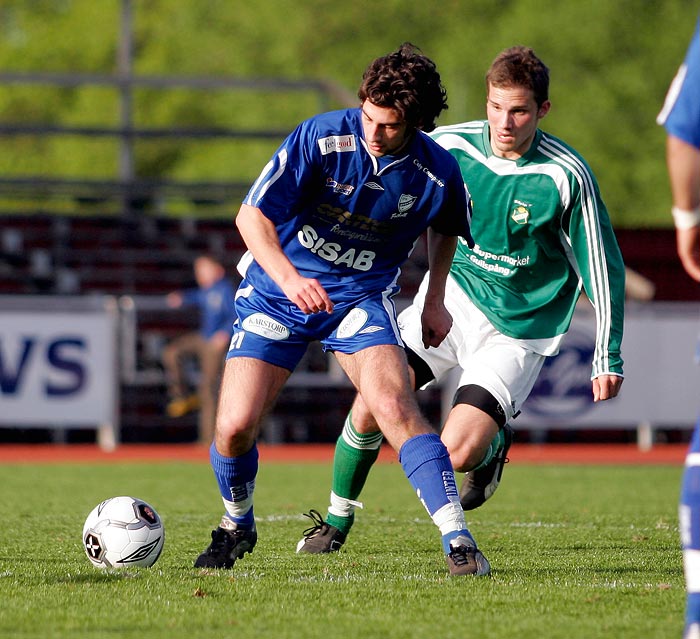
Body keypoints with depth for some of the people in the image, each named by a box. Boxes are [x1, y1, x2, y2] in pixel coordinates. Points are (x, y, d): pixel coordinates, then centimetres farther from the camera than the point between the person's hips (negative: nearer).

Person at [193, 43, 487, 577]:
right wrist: (288, 277, -36)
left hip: (362, 295, 0)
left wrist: (435, 301, 10)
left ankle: (459, 541, -24)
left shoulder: (437, 173, -13)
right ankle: (237, 526, 23)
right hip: (277, 290, 0)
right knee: (235, 426, -9)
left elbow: (445, 228, 13)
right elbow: (252, 215, -21)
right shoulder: (321, 137, -20)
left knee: (394, 405, -26)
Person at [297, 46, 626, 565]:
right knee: (370, 404, -11)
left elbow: (602, 267, -10)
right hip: (451, 296, 3)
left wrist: (609, 356, -10)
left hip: (517, 329, -3)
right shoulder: (450, 145, -10)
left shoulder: (566, 177, -19)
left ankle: (494, 441, 19)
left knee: (458, 453, -19)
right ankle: (336, 522, 13)